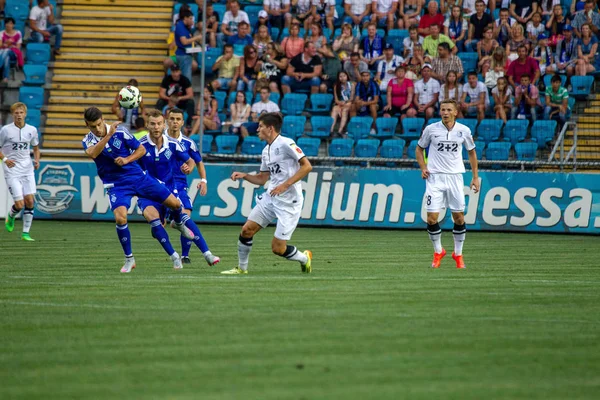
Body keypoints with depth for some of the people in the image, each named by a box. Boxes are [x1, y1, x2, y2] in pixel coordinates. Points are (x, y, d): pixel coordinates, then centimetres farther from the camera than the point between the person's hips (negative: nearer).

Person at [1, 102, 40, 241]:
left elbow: (36, 147, 20)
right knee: (19, 204, -10)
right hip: (12, 171, -3)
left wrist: (37, 160, 3)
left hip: (27, 170, 3)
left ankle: (25, 233, 5)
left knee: (29, 200, -6)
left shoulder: (32, 130, 5)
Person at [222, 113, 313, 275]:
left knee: (278, 248, -7)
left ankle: (304, 258, 22)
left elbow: (307, 166, -18)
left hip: (289, 202, -8)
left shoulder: (286, 144, -13)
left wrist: (285, 185, -22)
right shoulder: (266, 151, 14)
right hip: (270, 198, 8)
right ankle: (242, 268, 12)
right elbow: (262, 179, 22)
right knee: (247, 229, -4)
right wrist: (244, 176, 5)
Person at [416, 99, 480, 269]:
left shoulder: (464, 131, 0)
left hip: (455, 177, 1)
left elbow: (471, 152, 13)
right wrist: (423, 168, -5)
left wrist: (475, 177, 10)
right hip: (435, 177, -1)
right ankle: (438, 251, 14)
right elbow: (419, 148, 10)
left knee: (459, 217, 2)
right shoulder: (431, 129, -3)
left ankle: (458, 254, 18)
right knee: (432, 218, -7)